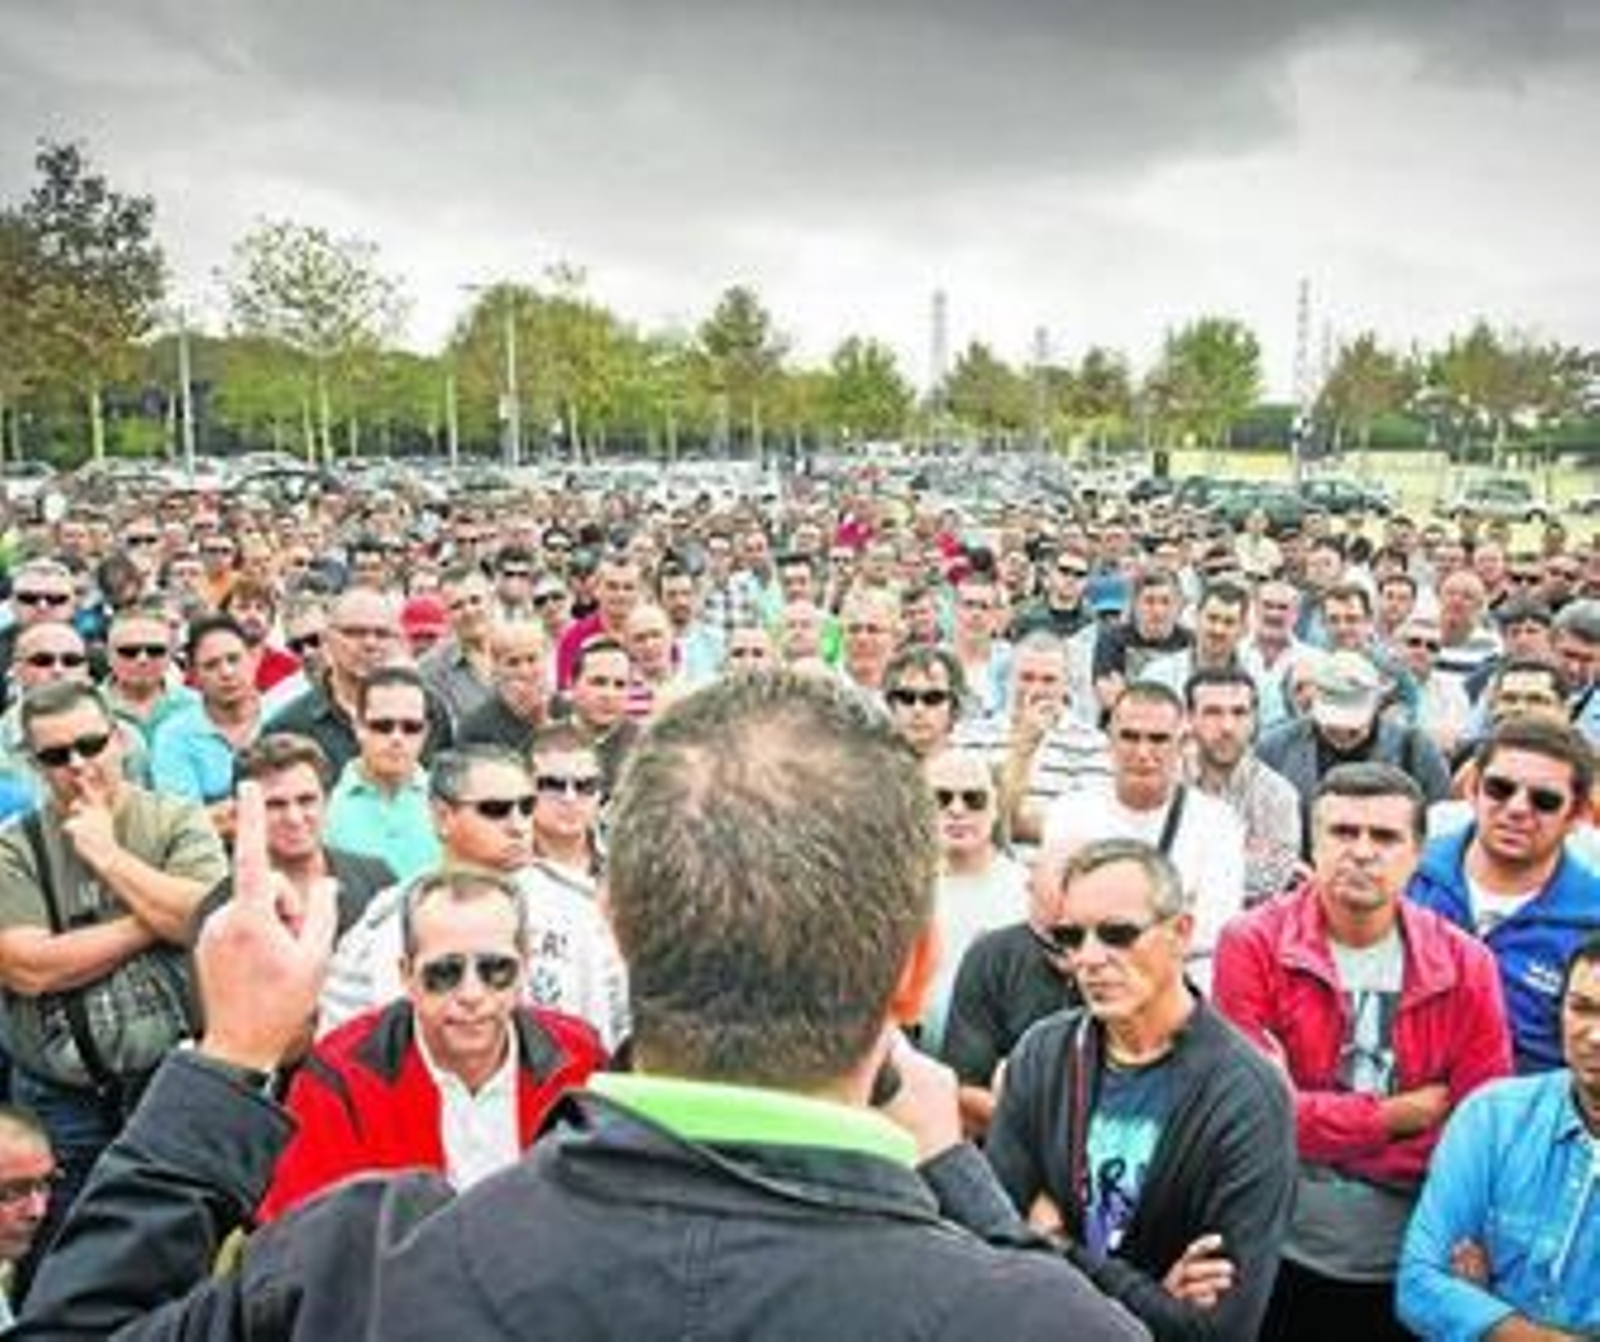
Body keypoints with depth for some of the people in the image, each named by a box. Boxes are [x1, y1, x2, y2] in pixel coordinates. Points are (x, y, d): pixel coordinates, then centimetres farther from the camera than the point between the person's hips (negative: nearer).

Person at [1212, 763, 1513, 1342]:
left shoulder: (1466, 965, -3)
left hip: (1408, 1270, 2)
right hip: (1276, 1260, -2)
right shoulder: (1253, 944, -10)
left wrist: (1318, 1129, -14)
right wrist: (1399, 1115, -13)